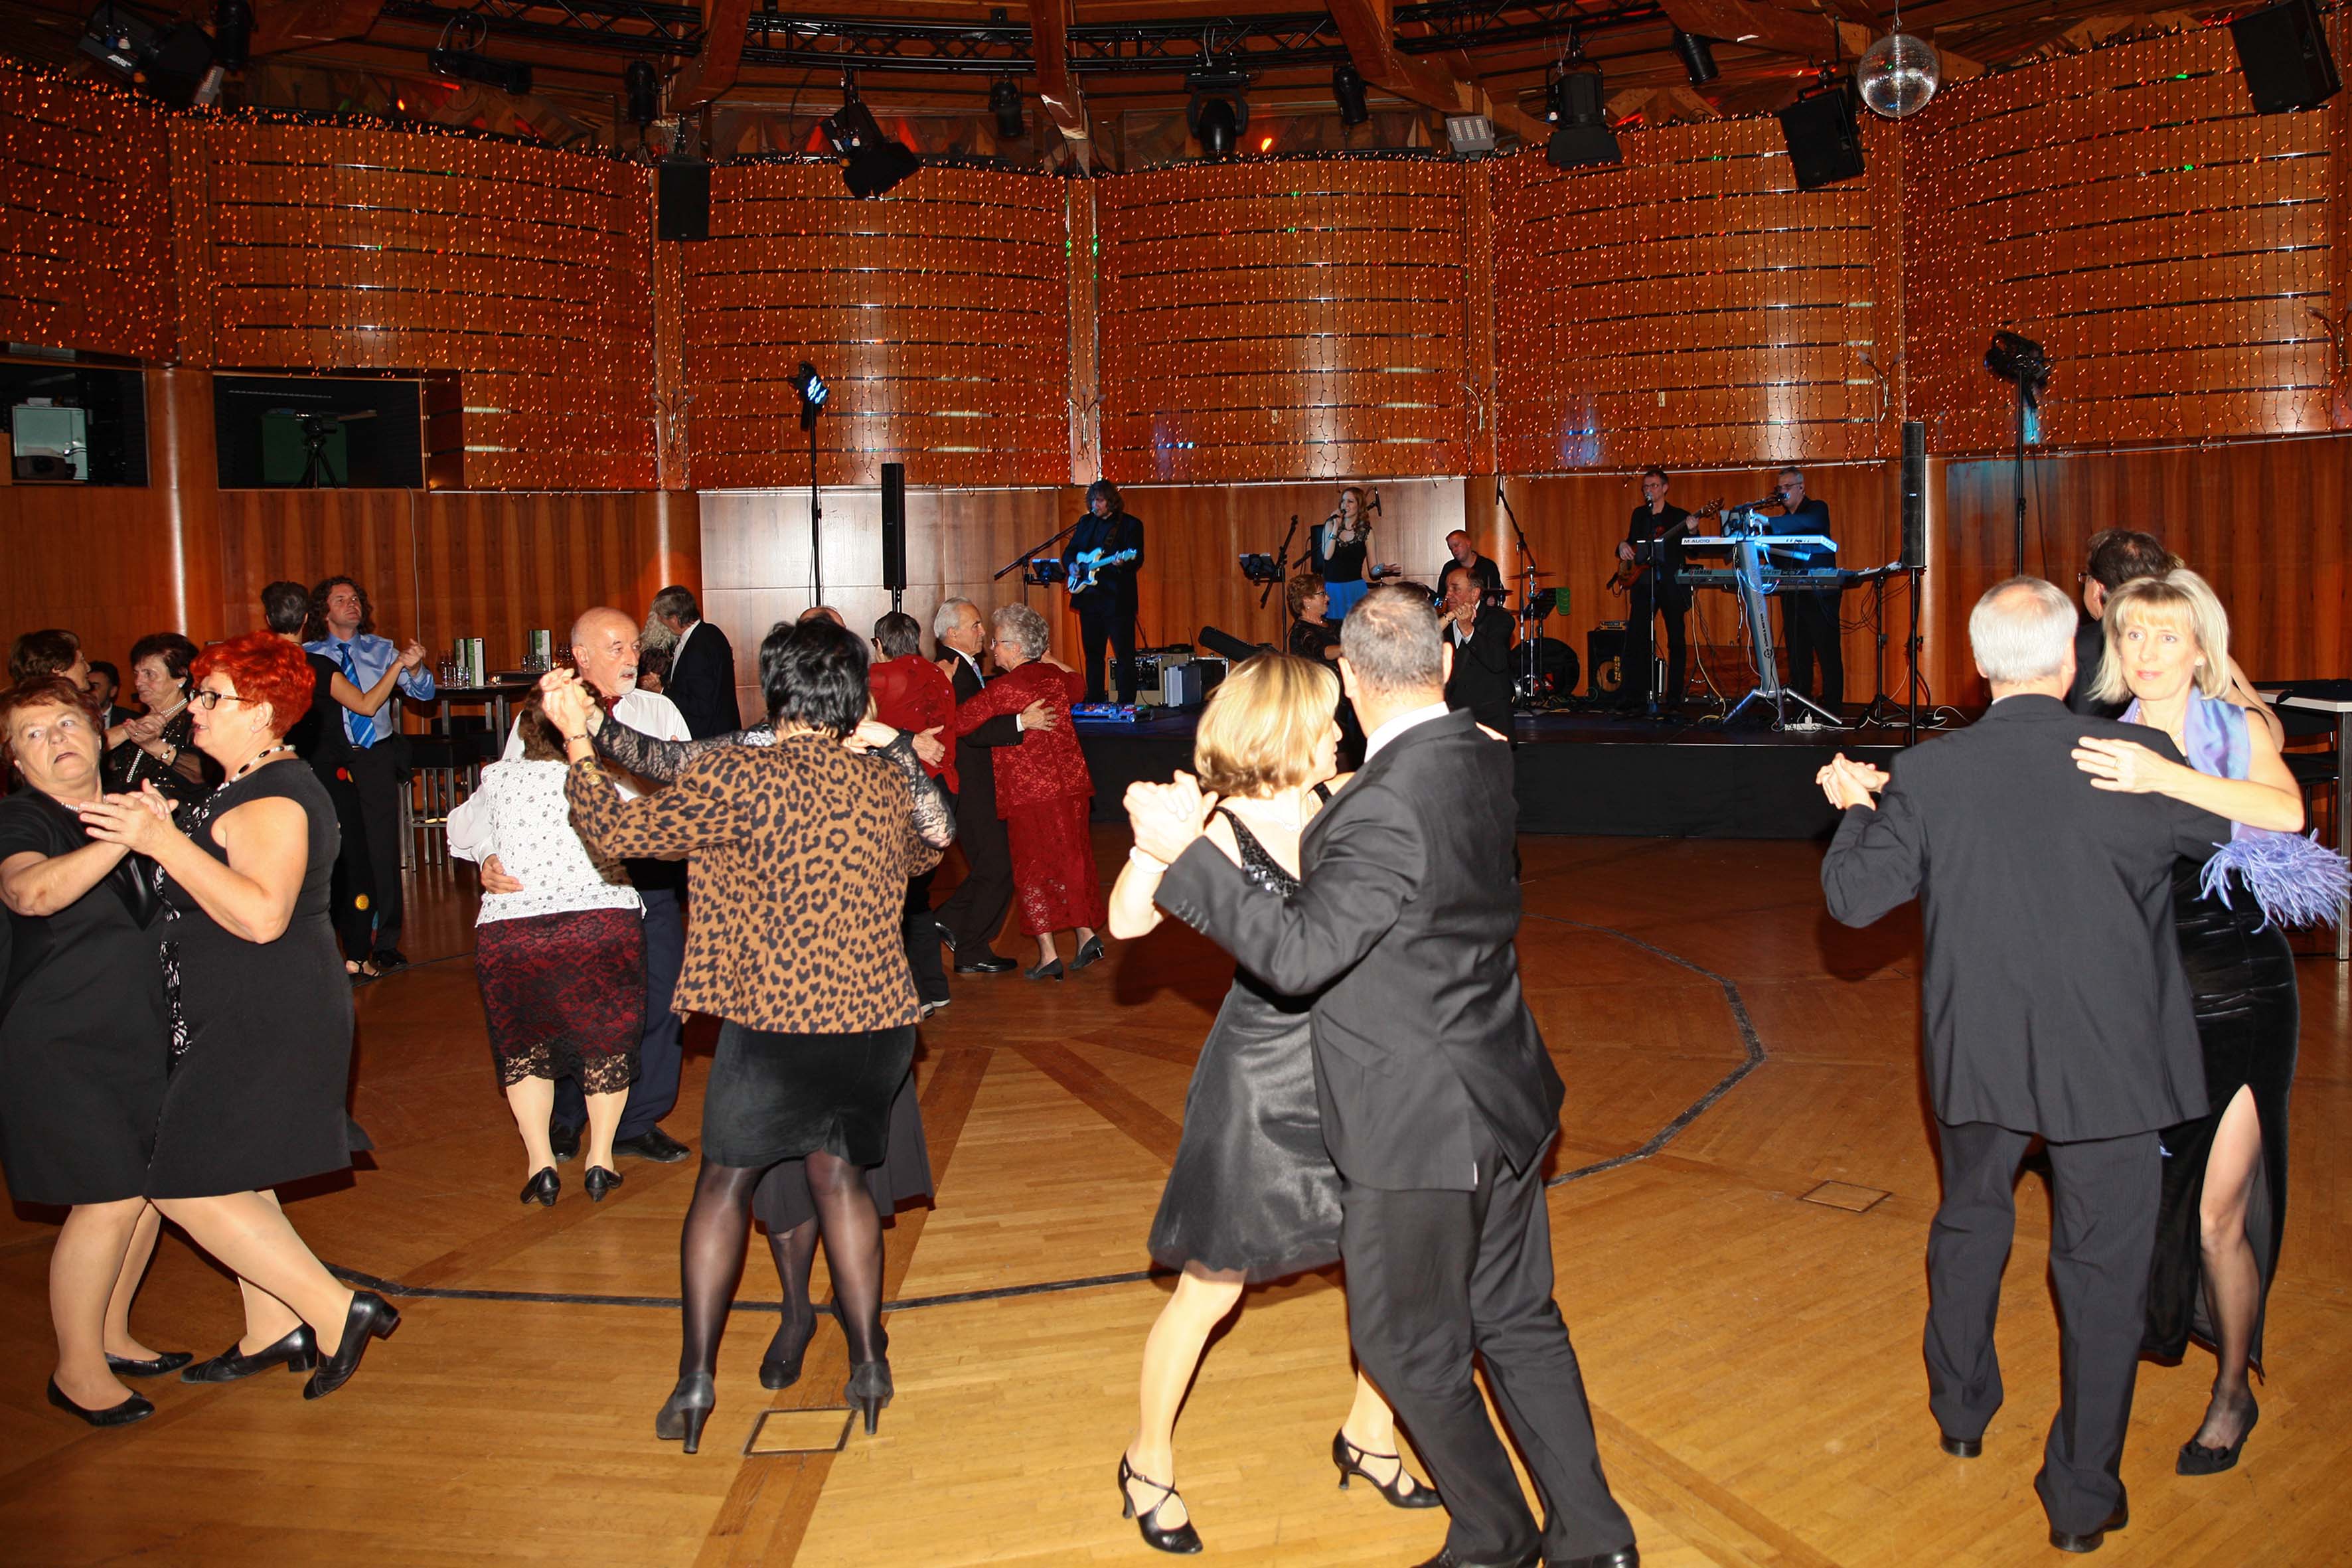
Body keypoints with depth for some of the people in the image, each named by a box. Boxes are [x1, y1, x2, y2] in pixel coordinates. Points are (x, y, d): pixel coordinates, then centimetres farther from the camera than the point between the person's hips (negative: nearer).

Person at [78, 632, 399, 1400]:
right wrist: (163, 830, 2)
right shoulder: (253, 786, 15)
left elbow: (262, 915, -32)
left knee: (187, 1188, -8)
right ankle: (273, 1330, 28)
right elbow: (211, 884, 16)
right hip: (243, 1019, 11)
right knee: (228, 1178, 18)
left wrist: (163, 841, -30)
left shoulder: (270, 798, -19)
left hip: (268, 1023, -11)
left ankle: (338, 1311, -7)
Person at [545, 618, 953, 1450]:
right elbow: (925, 849, 24)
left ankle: (694, 1380, 15)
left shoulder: (736, 779, -12)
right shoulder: (888, 778, 2)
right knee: (837, 1172, 20)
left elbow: (615, 830, -6)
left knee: (725, 1180, 14)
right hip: (879, 1016, 4)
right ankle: (869, 1364, 21)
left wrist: (576, 737, 6)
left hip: (775, 1026, -4)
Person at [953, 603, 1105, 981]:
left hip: (1028, 789, -6)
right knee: (1073, 858, 16)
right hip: (1070, 781, 6)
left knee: (1033, 867, 2)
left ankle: (1048, 954, 1)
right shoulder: (1055, 676, 5)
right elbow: (1075, 685, 30)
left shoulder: (1002, 688, -14)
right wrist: (1049, 657, 33)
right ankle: (1087, 934, 12)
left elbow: (959, 722, -13)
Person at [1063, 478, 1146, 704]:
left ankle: (1126, 704, -2)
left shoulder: (1131, 524, -2)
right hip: (1088, 598, 6)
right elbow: (1069, 551, 23)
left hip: (1117, 600, -6)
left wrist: (1122, 563, -29)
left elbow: (1137, 561, -8)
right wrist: (1072, 565, 2)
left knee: (1124, 654, -5)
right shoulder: (1086, 522, 14)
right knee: (1092, 652, 12)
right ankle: (1093, 702, 20)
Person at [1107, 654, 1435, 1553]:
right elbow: (1129, 921, -27)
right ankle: (1149, 1461, 30)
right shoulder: (1223, 836, -16)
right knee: (1210, 1291, 7)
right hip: (1259, 1083, -5)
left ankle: (1368, 1435, 36)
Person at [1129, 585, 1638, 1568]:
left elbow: (1300, 952, -28)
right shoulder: (1484, 761, 1)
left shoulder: (1386, 805, -27)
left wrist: (1186, 851, -26)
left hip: (1419, 1132, -8)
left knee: (1410, 1349, 12)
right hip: (1505, 1107, 9)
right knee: (1518, 1321, 20)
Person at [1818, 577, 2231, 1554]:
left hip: (1978, 1055, 2)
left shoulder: (1928, 775, -12)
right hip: (2109, 1060, -2)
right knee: (2103, 1270, 10)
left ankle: (1961, 1412, 42)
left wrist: (1857, 809, 9)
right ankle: (2083, 1499, 18)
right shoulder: (2139, 760, -16)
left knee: (1968, 1225, 25)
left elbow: (1852, 896, -8)